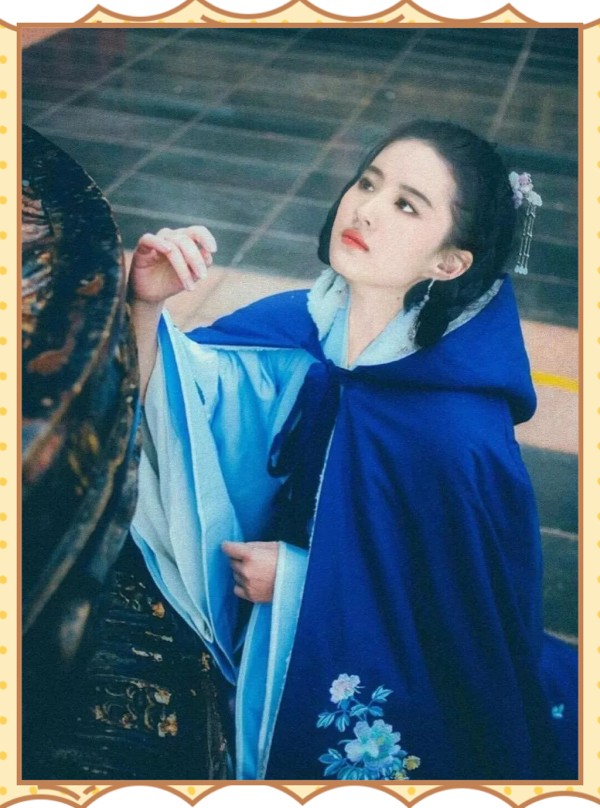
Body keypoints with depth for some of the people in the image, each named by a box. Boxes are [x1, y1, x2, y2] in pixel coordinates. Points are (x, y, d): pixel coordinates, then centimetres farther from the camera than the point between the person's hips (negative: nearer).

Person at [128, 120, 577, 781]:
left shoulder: (459, 433, -31)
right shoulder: (297, 328, -15)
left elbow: (468, 602, -19)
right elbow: (155, 406, -13)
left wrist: (298, 573, -16)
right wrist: (145, 303, -32)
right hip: (284, 625, 5)